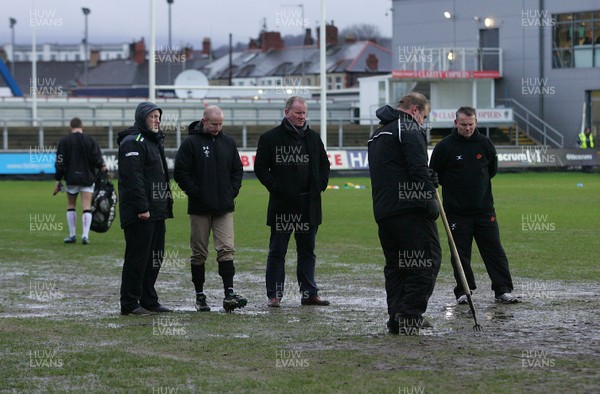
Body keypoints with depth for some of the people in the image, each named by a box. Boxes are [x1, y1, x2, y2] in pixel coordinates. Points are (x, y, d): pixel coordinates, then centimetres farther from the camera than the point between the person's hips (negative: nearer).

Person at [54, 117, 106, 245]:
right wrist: (102, 167, 18)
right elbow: (97, 159, -3)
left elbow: (60, 162, -3)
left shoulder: (65, 141, -1)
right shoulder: (90, 140, 0)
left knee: (71, 206, 14)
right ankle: (85, 235, -11)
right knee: (87, 207, 0)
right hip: (88, 178, 0)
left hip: (71, 179, 0)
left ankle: (72, 235, 15)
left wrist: (58, 180, 3)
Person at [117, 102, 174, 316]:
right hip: (139, 214, -10)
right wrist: (142, 207, -24)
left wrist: (166, 203, 20)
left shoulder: (154, 142, 21)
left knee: (155, 257, 12)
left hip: (156, 211, 10)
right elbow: (133, 178, -20)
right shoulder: (132, 143, -12)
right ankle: (130, 304, -3)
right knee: (137, 258, -7)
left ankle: (149, 301, 18)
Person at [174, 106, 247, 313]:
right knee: (199, 253, 4)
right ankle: (199, 295, 12)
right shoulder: (190, 143, -4)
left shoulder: (228, 142, 11)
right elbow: (181, 172, -7)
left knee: (226, 250, -7)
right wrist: (195, 193, -12)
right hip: (199, 209, -3)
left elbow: (237, 170, 18)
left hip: (224, 208, 3)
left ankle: (229, 294, -12)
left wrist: (232, 192, 4)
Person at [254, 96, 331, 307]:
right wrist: (275, 188, -12)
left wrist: (320, 186, 6)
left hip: (309, 204, 4)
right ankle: (274, 294, 5)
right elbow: (260, 167, -3)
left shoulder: (313, 137, 11)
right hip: (282, 204, -4)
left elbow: (324, 165, 20)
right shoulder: (270, 138, -2)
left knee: (307, 250, 9)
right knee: (277, 251, 1)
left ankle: (309, 293, 14)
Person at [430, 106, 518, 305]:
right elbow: (434, 174, 4)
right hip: (456, 211, -2)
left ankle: (503, 290, 4)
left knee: (494, 250, 0)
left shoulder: (485, 144, 3)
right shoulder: (445, 146, -6)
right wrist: (453, 187, 6)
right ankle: (463, 291, 10)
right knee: (460, 253, 2)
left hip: (484, 208, 2)